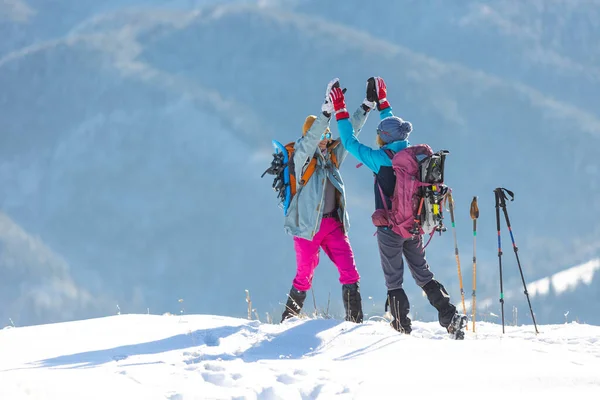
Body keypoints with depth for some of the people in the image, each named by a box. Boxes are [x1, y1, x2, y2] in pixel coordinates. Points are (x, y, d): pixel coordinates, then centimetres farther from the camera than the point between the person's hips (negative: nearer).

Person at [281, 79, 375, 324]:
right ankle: (288, 320, 17)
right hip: (308, 225, -5)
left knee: (349, 271, -6)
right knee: (305, 275, 2)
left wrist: (366, 107, 2)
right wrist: (327, 110, -34)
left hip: (333, 224, 5)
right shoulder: (302, 158, -5)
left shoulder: (332, 156, 12)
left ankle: (355, 319, -4)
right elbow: (311, 138, -23)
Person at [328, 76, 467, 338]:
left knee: (393, 280, 6)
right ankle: (451, 317, 7)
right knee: (423, 275, 15)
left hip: (390, 229, -6)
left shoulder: (380, 159, -15)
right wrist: (381, 101, 29)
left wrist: (340, 111, -2)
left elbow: (350, 142, -8)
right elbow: (395, 128, 19)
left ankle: (403, 326, 7)